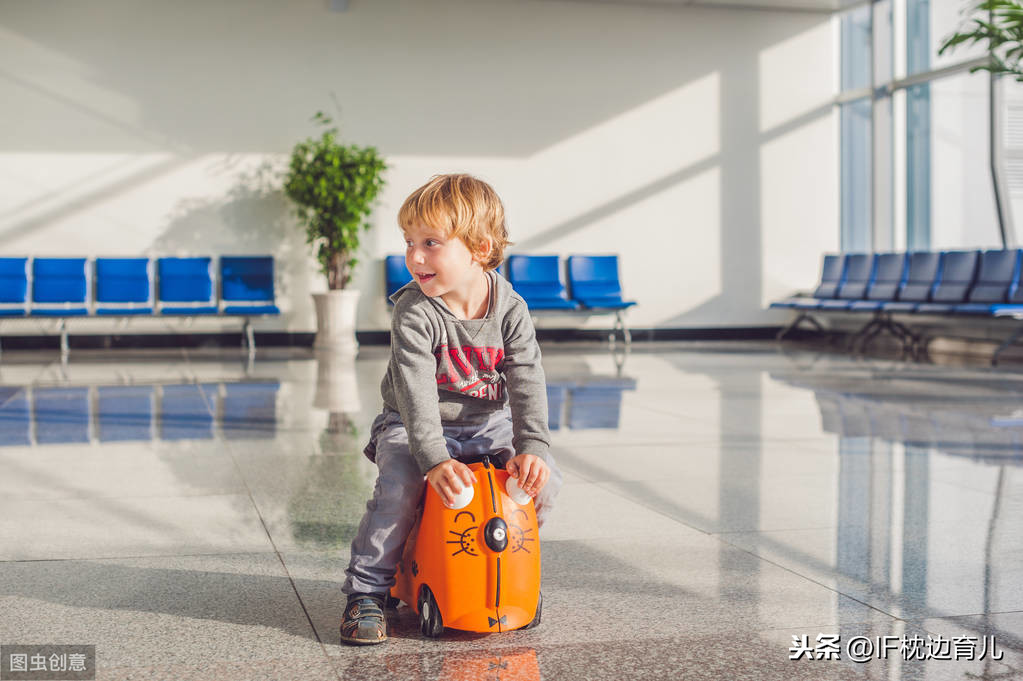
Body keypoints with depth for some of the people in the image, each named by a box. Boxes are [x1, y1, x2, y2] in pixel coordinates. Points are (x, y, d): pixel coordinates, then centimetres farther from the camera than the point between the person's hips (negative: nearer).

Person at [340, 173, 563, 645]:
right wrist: (435, 460, -38)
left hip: (488, 424, 3)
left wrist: (531, 447, -26)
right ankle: (366, 592, -15)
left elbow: (527, 382, -13)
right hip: (414, 427, -3)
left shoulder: (510, 309, -10)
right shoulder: (414, 312, -20)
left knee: (545, 479, -13)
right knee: (400, 483, -31)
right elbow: (415, 392, -27)